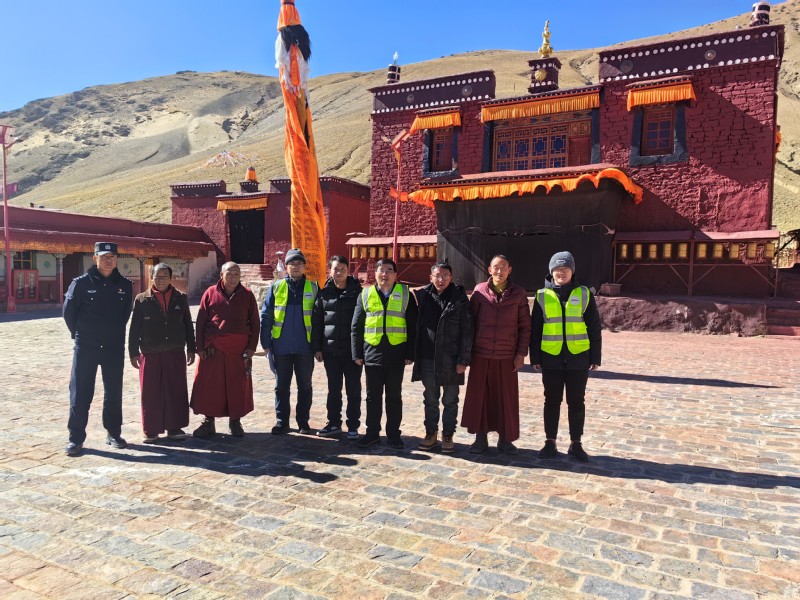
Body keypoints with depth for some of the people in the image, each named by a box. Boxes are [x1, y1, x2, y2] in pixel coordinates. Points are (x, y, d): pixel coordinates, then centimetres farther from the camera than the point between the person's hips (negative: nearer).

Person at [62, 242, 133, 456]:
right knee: (80, 393, 1)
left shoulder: (125, 285, 1)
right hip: (85, 348, -2)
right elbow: (69, 312, 2)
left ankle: (114, 433, 23)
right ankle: (76, 438, 11)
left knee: (114, 392, 10)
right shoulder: (81, 283, -7)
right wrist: (81, 334, 10)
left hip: (114, 348, 2)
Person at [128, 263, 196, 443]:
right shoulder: (142, 300, 1)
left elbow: (188, 325, 10)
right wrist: (134, 352, 0)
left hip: (175, 353, 2)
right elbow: (134, 328, 3)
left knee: (176, 391, 6)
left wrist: (191, 349, 8)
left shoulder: (181, 298, 6)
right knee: (150, 393, 4)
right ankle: (151, 430, 15)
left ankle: (174, 427, 18)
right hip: (150, 354, -2)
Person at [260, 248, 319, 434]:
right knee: (281, 386, 9)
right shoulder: (276, 287, 3)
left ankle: (303, 421, 21)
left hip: (305, 347, 0)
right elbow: (266, 316, 3)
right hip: (281, 347, 1)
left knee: (305, 386, 9)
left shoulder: (313, 288, 2)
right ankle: (281, 421, 20)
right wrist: (266, 343, -2)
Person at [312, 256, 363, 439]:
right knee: (333, 389, 12)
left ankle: (353, 426, 16)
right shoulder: (324, 293, 5)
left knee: (353, 389, 5)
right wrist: (317, 347, 2)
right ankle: (334, 424, 24)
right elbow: (316, 322, 7)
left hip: (352, 350, -2)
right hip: (330, 350, 2)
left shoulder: (357, 292, -1)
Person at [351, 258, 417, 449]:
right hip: (372, 353, 1)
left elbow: (412, 327, 3)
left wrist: (410, 354, -3)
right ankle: (372, 432, 21)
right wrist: (357, 353, 1)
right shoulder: (365, 295, 6)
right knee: (373, 396, 9)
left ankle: (393, 433, 20)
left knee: (394, 396, 9)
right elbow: (356, 327, 7)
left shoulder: (406, 295, 4)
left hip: (396, 354, -1)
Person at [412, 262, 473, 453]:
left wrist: (463, 359, -11)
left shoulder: (460, 299, -5)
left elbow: (466, 331, -7)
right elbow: (415, 326, 7)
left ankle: (448, 435, 22)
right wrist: (414, 354, 3)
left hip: (450, 359, -2)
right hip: (427, 358, 3)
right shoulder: (422, 296, 3)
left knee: (450, 400, 9)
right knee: (430, 399, 14)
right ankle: (431, 433, 27)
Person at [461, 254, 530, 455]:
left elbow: (525, 326, 2)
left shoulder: (518, 293, 0)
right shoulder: (480, 291, 0)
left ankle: (505, 439, 22)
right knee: (479, 396, 7)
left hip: (507, 356, 0)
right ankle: (480, 438, 20)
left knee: (506, 398, 7)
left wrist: (521, 353, -4)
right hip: (481, 354, 0)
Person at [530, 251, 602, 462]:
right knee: (552, 401, 9)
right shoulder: (542, 296, 2)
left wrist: (595, 357, 2)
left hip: (578, 358, 0)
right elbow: (535, 329, 5)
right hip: (551, 358, 0)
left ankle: (575, 444, 21)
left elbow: (594, 329, 4)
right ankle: (550, 443, 20)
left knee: (576, 402, 9)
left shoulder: (584, 294, 2)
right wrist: (535, 357, 2)